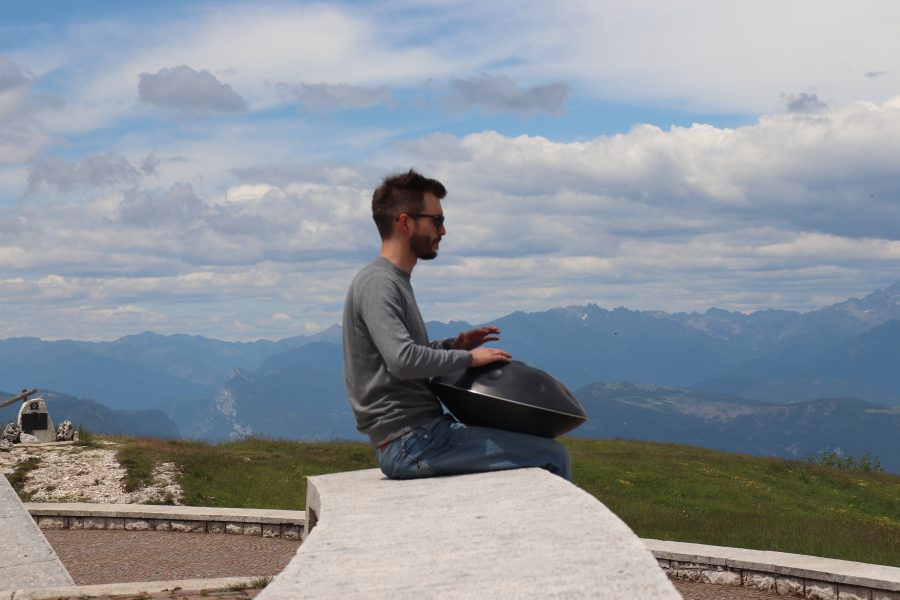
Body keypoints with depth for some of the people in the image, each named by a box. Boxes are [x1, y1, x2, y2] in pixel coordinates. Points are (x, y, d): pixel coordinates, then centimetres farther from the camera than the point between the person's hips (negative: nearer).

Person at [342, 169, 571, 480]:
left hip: (417, 432, 11)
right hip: (410, 441, -11)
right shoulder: (377, 284, -14)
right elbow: (403, 360, -28)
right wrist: (467, 357, -15)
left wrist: (453, 345, 10)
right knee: (552, 457, -12)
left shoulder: (394, 280, 17)